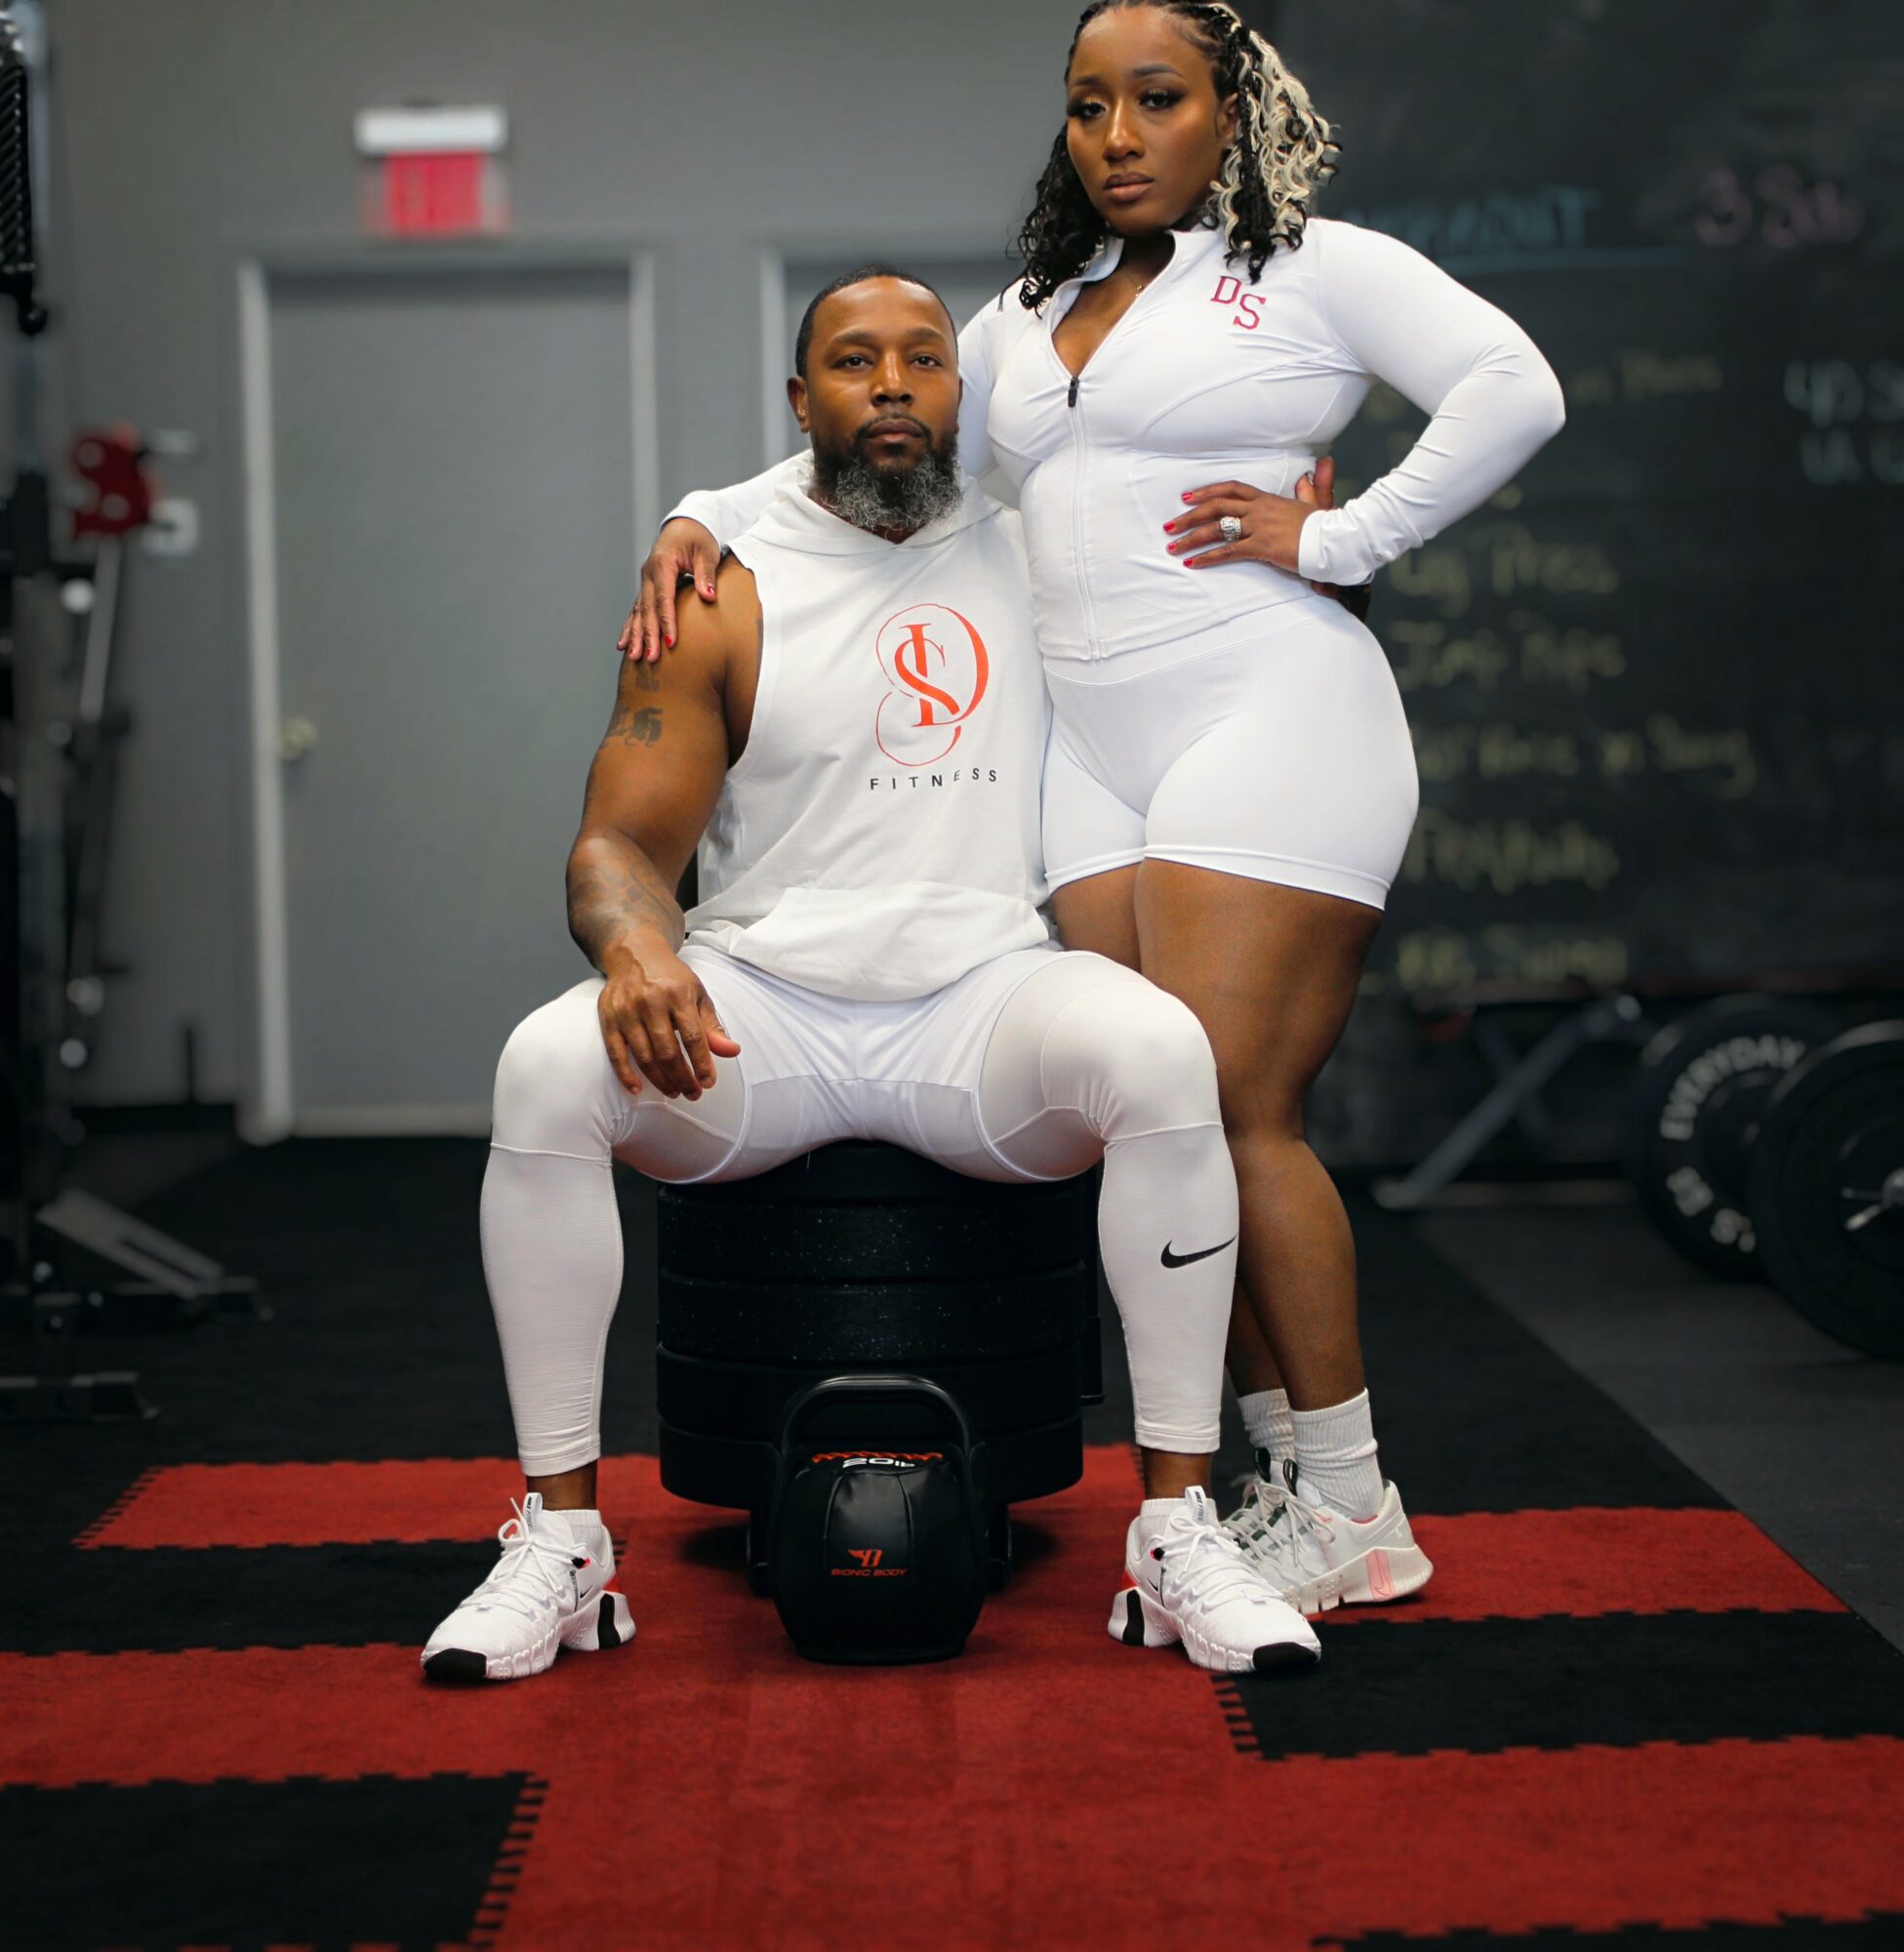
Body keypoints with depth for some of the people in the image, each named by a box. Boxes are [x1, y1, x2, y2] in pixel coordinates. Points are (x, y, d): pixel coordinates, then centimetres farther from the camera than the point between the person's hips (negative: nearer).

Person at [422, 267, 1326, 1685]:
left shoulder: (1042, 560, 12)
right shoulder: (725, 600, 5)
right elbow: (621, 841, 0)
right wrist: (636, 945, -24)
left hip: (989, 1001, 1)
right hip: (762, 1010, 0)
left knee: (1163, 1052, -32)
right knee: (546, 1070, -30)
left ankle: (1182, 1528, -23)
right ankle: (560, 1538, -18)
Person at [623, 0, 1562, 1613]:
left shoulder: (1316, 269, 5)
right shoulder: (1027, 320, 23)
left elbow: (1513, 389, -6)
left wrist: (1337, 539, -8)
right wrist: (706, 523, 12)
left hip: (1271, 722, -6)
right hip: (1097, 757, 6)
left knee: (1232, 1115, -13)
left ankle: (1356, 1513, -3)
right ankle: (1289, 1475, 7)